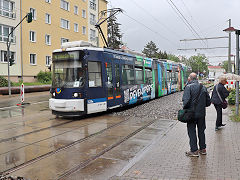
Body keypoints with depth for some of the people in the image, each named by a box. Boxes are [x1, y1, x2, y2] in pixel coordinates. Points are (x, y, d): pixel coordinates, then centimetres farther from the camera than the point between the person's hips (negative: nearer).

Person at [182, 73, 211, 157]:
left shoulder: (188, 87, -12)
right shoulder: (203, 87, 6)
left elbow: (186, 100, -22)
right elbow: (208, 102, 8)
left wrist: (184, 108, -6)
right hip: (202, 113, 6)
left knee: (192, 131, 3)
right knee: (201, 131, 17)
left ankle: (194, 151, 7)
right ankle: (202, 149, 27)